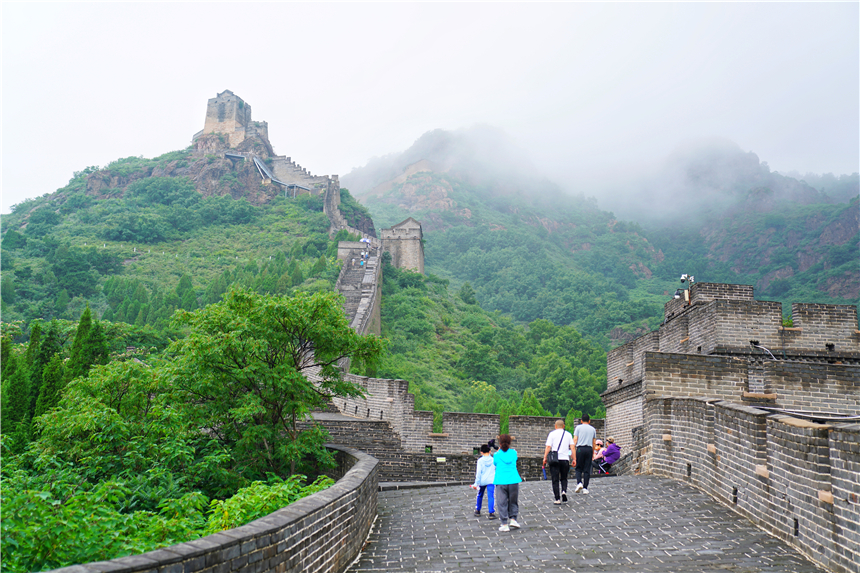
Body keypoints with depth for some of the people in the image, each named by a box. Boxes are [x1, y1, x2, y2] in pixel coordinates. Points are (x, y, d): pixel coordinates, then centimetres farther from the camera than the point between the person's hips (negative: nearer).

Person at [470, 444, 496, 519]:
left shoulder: (480, 460, -5)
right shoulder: (493, 460, 1)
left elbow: (478, 472, -8)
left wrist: (476, 483, -6)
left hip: (482, 481, 0)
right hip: (491, 480, 0)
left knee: (480, 495, 17)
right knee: (490, 496, -4)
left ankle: (477, 511, 28)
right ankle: (491, 512, -13)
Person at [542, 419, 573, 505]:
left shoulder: (552, 434, 3)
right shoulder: (568, 434, 11)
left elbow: (548, 447, -5)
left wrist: (545, 458, -3)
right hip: (565, 459, 2)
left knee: (555, 479, 3)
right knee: (564, 478, 17)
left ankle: (557, 499, -1)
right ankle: (564, 491, -9)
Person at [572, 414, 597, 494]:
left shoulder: (578, 427, 5)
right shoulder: (592, 429, 14)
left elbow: (575, 440, -1)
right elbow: (594, 443, 14)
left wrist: (573, 450, 1)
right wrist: (593, 453, 22)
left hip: (580, 448, -2)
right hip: (589, 449, 2)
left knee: (579, 468, 6)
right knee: (587, 469, 4)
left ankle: (579, 482, -16)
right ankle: (585, 488, 3)